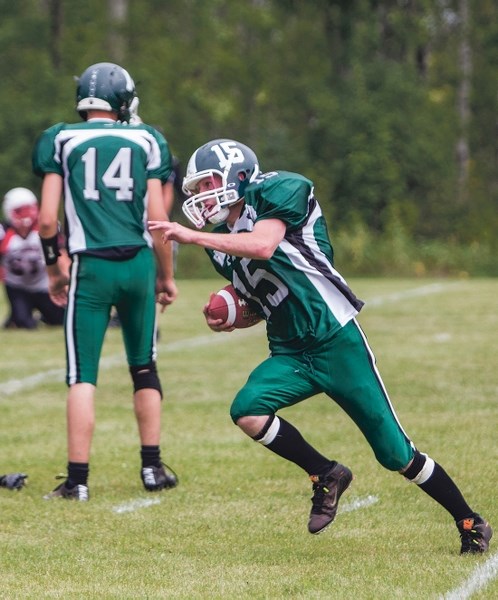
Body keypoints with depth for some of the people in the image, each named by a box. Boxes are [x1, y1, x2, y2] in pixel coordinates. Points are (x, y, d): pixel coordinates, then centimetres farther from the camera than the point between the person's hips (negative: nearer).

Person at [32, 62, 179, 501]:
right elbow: (158, 218, 3)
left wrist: (54, 270, 13)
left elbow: (48, 218, -1)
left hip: (91, 266, -2)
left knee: (83, 376, -1)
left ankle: (78, 478, -6)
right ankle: (152, 467, 21)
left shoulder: (60, 140, 3)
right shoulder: (146, 140, 6)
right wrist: (166, 276, 13)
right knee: (144, 367, 18)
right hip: (138, 263, 2)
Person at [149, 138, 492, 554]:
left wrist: (193, 236, -26)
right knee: (247, 411, -23)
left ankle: (471, 524, 16)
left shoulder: (276, 193, -8)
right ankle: (325, 475, -1)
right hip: (291, 355, 7)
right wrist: (227, 320, 3)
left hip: (337, 341, -7)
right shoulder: (223, 243, 14)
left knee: (396, 454, -3)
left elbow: (263, 246, -27)